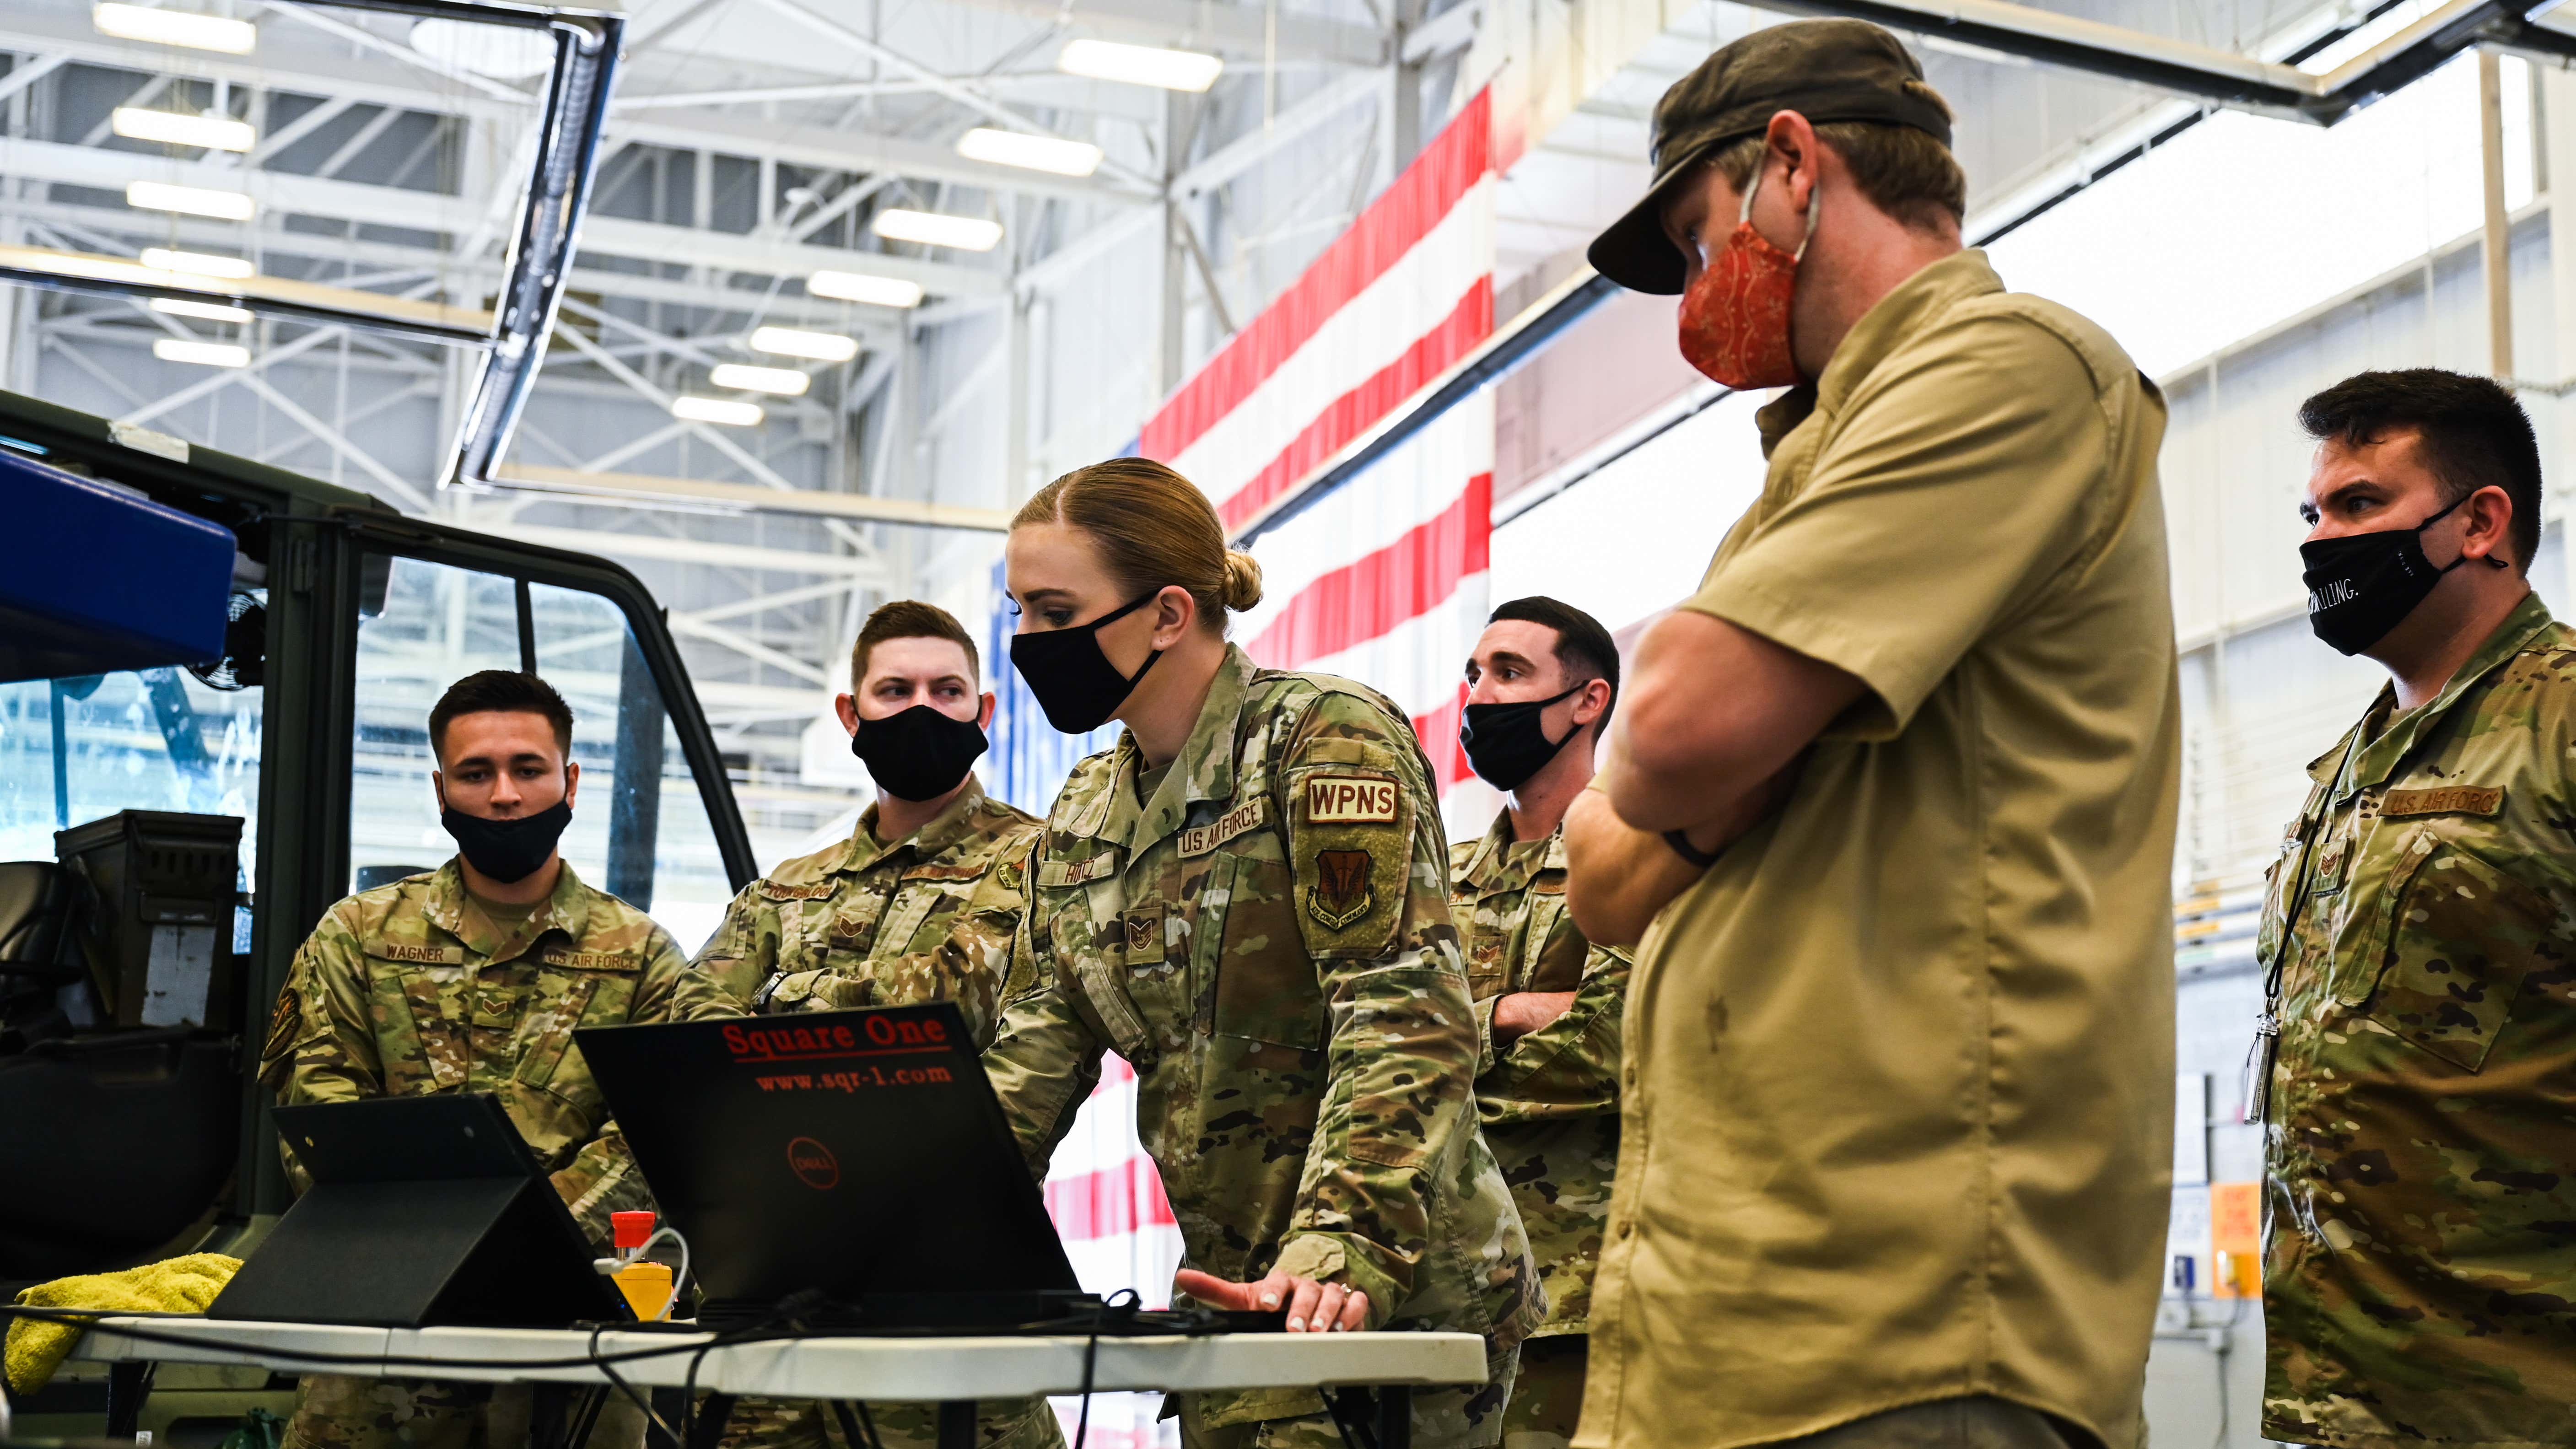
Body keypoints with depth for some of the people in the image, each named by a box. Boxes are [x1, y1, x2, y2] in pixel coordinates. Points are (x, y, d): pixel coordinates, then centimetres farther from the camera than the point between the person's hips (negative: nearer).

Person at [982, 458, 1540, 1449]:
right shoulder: (1084, 816, 13)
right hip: (1235, 1294, 7)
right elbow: (1031, 1055, 10)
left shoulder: (1327, 739, -10)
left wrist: (1341, 1256, -31)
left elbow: (1407, 1021, -20)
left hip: (1400, 1293, -7)